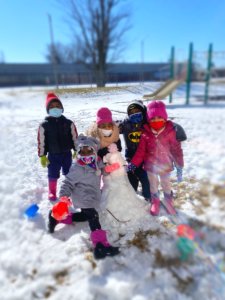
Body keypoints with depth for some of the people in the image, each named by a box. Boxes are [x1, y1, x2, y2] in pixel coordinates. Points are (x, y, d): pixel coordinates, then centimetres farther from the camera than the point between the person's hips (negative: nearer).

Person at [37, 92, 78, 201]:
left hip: (67, 153, 2)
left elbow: (75, 138, 3)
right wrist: (42, 156, -5)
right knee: (53, 175, 10)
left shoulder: (68, 123, -2)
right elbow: (41, 142, -5)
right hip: (53, 155, -1)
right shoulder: (44, 125, -7)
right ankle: (52, 193, 32)